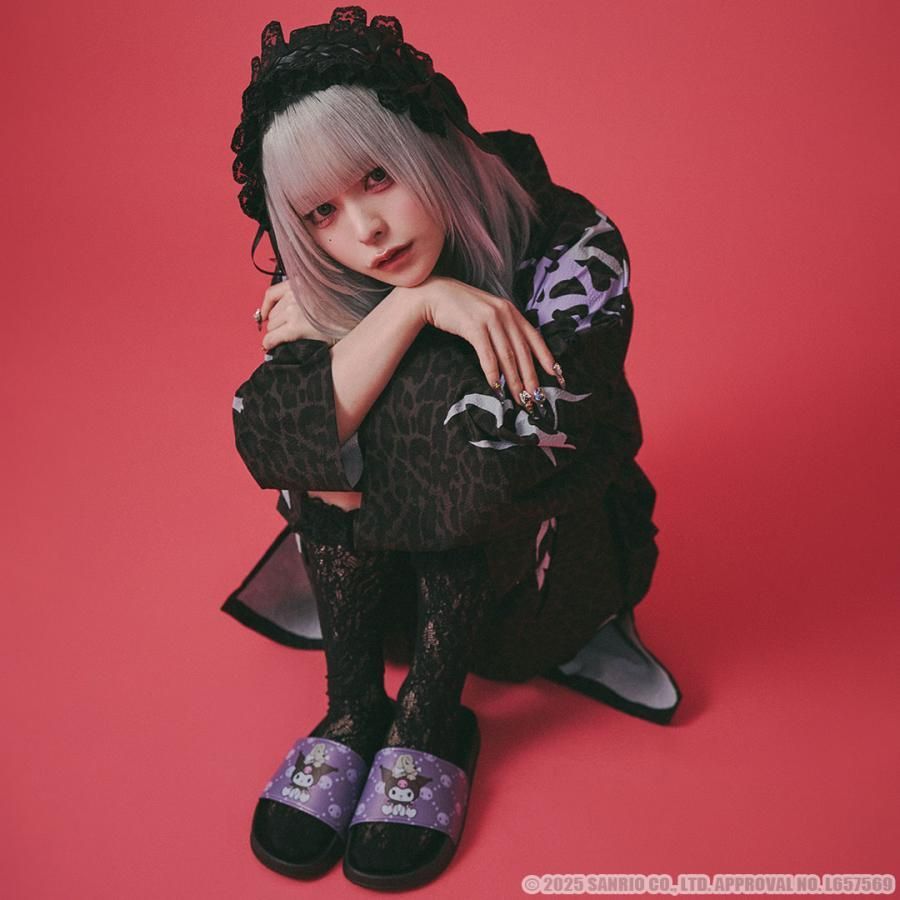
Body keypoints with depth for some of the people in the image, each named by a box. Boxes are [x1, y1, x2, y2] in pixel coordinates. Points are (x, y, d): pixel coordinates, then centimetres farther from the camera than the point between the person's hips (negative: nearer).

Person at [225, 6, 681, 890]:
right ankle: (352, 709, -13)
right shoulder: (324, 284, -12)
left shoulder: (569, 242, -23)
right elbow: (268, 444, -28)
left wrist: (341, 483, -25)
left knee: (438, 385, -29)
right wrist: (415, 303, -35)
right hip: (394, 563, 3)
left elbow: (514, 469, -34)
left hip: (548, 561, -3)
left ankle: (433, 720, -19)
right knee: (326, 405, -24)